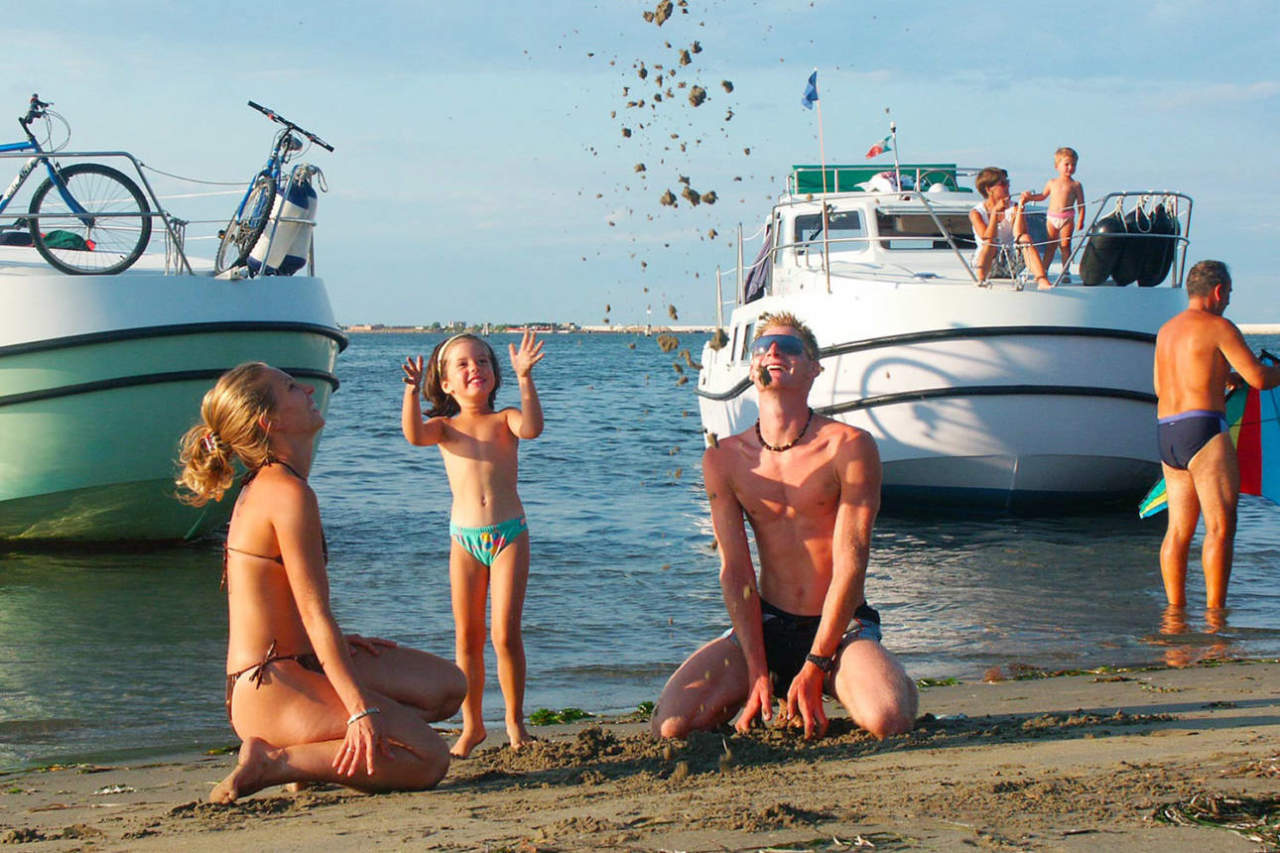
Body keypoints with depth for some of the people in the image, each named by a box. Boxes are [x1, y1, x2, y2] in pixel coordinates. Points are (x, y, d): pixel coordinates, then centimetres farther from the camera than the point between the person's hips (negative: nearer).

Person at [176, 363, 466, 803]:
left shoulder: (262, 485, 13)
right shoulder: (289, 494, -18)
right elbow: (315, 613, -21)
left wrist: (337, 641, 17)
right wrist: (360, 710, -23)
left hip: (297, 663, 10)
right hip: (271, 690, -10)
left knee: (449, 685, 14)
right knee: (429, 758, -18)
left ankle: (319, 754, 8)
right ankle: (273, 763, -12)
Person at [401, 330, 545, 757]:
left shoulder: (504, 420, 4)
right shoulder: (445, 427, 6)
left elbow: (531, 428, -19)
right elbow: (414, 434, -16)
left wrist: (524, 378, -27)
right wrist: (412, 390, -31)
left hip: (509, 534, -2)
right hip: (465, 539, 2)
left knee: (505, 634, -5)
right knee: (467, 636, 6)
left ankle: (515, 720, 11)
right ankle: (471, 725, 18)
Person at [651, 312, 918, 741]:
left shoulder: (850, 448, -10)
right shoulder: (724, 459, -1)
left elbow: (851, 564, -13)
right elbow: (735, 570, -2)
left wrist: (814, 669, -18)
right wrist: (758, 672, -11)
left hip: (842, 625, -2)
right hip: (767, 625, 3)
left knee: (887, 720, -33)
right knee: (672, 724, -19)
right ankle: (769, 692, 12)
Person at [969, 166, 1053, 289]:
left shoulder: (1013, 209, 3)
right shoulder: (976, 213, -4)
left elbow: (1020, 234, -14)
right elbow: (987, 239, -19)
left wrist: (1020, 207, -16)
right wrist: (995, 212, -22)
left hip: (1010, 266, 3)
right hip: (988, 265, -3)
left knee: (1025, 238, -23)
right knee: (991, 244, -31)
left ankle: (1042, 281, -42)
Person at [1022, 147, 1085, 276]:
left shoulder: (1075, 185, 2)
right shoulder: (1052, 183, 10)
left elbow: (1081, 204, 1)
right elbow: (1043, 196, 26)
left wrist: (1081, 221, -7)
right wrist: (1031, 197, 10)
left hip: (1067, 219, -2)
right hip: (1052, 218, 2)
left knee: (1065, 245, -1)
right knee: (1050, 246, 5)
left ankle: (1065, 272, 6)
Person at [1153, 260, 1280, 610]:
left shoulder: (1166, 330, 18)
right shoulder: (1218, 327, -6)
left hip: (1166, 435, 8)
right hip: (1203, 429, -8)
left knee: (1179, 528, 9)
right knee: (1221, 526, -7)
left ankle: (1175, 607, 7)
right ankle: (1215, 609, -11)